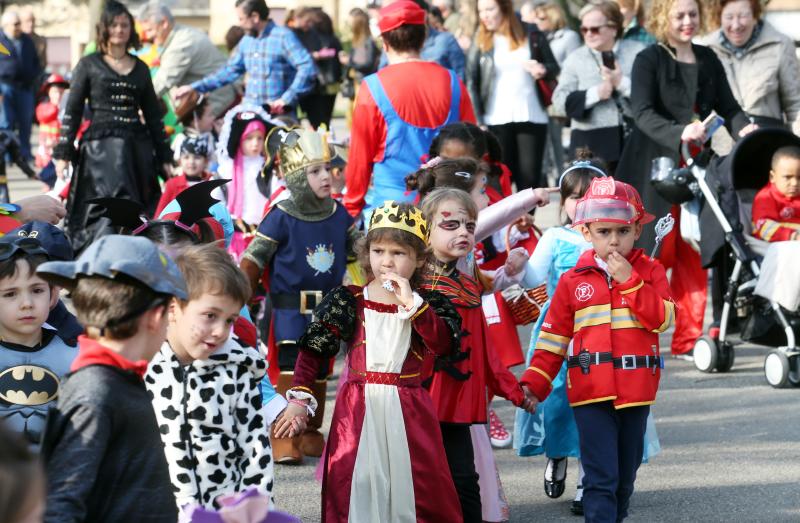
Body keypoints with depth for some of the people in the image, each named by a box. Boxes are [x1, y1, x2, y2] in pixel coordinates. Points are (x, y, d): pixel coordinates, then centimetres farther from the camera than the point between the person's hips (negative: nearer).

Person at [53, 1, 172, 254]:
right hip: (101, 144, -5)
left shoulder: (140, 68, 16)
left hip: (138, 145, 5)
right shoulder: (89, 65, 5)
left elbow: (153, 114, 19)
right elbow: (72, 111, 3)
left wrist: (164, 157, 16)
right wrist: (63, 152, -4)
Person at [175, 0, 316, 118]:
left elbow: (307, 68, -17)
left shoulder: (283, 37, -10)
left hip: (278, 115, -7)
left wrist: (287, 98, -23)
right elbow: (229, 71, 21)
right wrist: (193, 87, 16)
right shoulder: (247, 41, 13)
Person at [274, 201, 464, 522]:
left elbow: (445, 344, -15)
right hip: (358, 408, 0)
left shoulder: (428, 304, 3)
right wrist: (300, 397, -7)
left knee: (417, 490, 3)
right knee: (356, 486, 1)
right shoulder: (347, 302, 2)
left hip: (408, 411, 0)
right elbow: (313, 350, 2)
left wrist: (412, 303, -19)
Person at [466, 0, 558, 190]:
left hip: (532, 117, 1)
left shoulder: (532, 34, 4)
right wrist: (477, 121, -9)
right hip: (497, 120, 0)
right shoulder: (480, 42, 2)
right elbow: (471, 83, -1)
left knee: (530, 178, 2)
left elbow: (554, 67, 9)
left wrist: (543, 70, -15)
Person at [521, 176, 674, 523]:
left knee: (625, 476, 15)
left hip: (636, 388, 2)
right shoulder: (573, 281, 3)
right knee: (601, 478, -9)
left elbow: (663, 319, -11)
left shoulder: (650, 272, 4)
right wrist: (534, 384, -3)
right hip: (591, 392, -2)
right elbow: (553, 340, 6)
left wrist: (630, 281, -16)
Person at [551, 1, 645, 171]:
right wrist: (595, 94, -14)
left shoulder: (637, 52, 4)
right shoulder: (575, 59, 7)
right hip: (590, 145, 0)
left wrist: (622, 82, -15)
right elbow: (560, 102, -2)